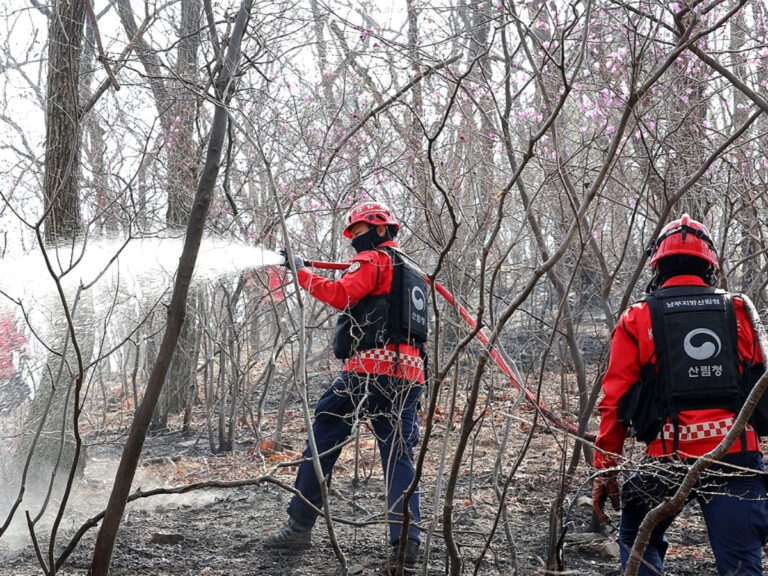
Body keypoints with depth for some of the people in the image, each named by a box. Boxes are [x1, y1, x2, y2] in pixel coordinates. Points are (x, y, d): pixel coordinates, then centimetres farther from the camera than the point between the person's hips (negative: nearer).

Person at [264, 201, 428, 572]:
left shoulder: (375, 260, 1)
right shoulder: (414, 273, 28)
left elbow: (341, 295, -14)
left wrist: (301, 273, -6)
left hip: (371, 367, -7)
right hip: (410, 374, 7)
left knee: (322, 441, 2)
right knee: (399, 457, 3)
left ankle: (299, 527, 5)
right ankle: (406, 545, -7)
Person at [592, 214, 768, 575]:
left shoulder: (638, 320, 6)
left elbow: (615, 400, 2)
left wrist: (605, 470, 7)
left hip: (669, 457, -1)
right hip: (738, 455, 1)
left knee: (637, 541, 23)